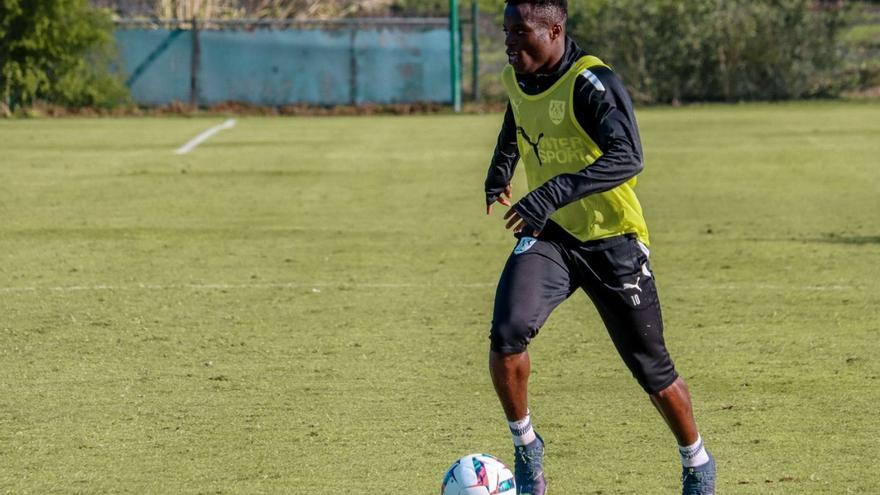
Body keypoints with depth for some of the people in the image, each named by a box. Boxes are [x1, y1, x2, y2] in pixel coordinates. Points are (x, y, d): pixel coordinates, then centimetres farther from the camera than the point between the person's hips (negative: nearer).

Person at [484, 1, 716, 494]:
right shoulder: (515, 79, -1)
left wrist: (555, 193, -47)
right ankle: (527, 449, -1)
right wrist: (501, 170, 20)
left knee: (652, 368, 5)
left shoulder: (591, 82, -23)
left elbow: (627, 157, -38)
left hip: (612, 240, -5)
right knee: (507, 334, -22)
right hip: (547, 235, 5)